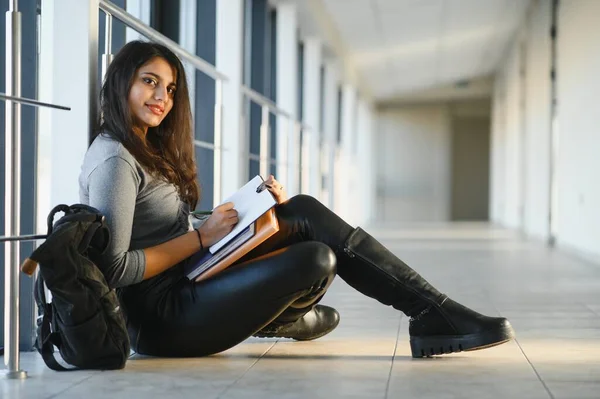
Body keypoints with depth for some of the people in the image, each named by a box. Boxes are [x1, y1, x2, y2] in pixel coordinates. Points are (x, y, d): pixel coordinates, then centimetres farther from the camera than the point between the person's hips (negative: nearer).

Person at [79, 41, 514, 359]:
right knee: (316, 259, -24)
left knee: (305, 212, 1)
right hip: (162, 320, -11)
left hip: (185, 287, 11)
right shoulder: (113, 160, -15)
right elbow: (114, 267, -23)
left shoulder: (149, 150, 18)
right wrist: (200, 238, -16)